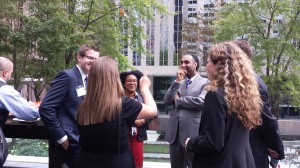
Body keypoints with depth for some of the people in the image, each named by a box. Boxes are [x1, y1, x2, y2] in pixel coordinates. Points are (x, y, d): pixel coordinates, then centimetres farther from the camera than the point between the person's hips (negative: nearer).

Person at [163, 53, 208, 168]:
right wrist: (177, 81, -6)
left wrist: (178, 99, -6)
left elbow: (201, 101, -19)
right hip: (175, 132, 6)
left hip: (192, 133, -5)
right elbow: (167, 101, 3)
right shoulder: (178, 83, 15)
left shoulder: (205, 82, -2)